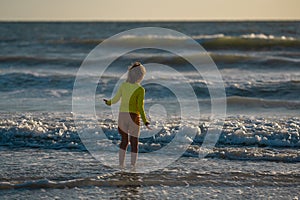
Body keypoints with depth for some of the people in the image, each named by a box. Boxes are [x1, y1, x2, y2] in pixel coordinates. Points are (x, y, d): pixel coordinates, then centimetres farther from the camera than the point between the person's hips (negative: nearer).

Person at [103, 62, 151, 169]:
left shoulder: (123, 85, 2)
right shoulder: (140, 90, -10)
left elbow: (115, 99, 7)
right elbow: (140, 107, -15)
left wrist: (108, 102, 30)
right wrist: (145, 122, -14)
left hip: (122, 115, 4)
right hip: (133, 116, -4)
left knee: (124, 140, 16)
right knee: (134, 143, 6)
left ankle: (121, 164, 7)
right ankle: (133, 166, 1)